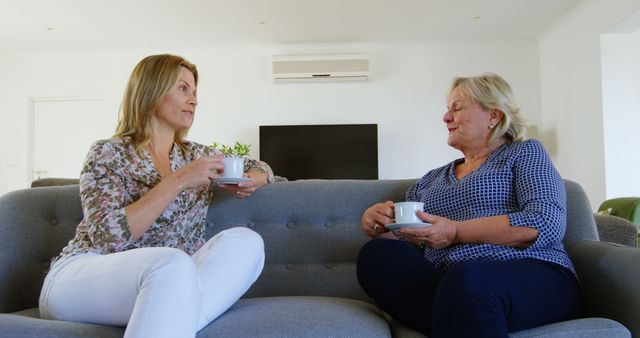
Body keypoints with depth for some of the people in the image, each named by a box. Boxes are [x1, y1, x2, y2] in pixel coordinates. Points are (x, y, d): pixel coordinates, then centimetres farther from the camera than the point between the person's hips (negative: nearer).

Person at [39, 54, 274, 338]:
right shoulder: (108, 153, -2)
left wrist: (249, 182, 1)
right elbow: (106, 236, -15)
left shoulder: (196, 155, 12)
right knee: (172, 264, -39)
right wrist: (177, 182, -19)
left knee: (246, 241, -24)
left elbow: (260, 167, 25)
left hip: (163, 282, 6)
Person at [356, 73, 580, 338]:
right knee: (377, 254, -22)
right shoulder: (432, 179, 27)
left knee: (467, 278, -39)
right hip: (451, 284, 6)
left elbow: (548, 224, -6)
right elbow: (403, 239, 21)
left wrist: (456, 232, -10)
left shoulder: (524, 153, 13)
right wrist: (374, 224, -2)